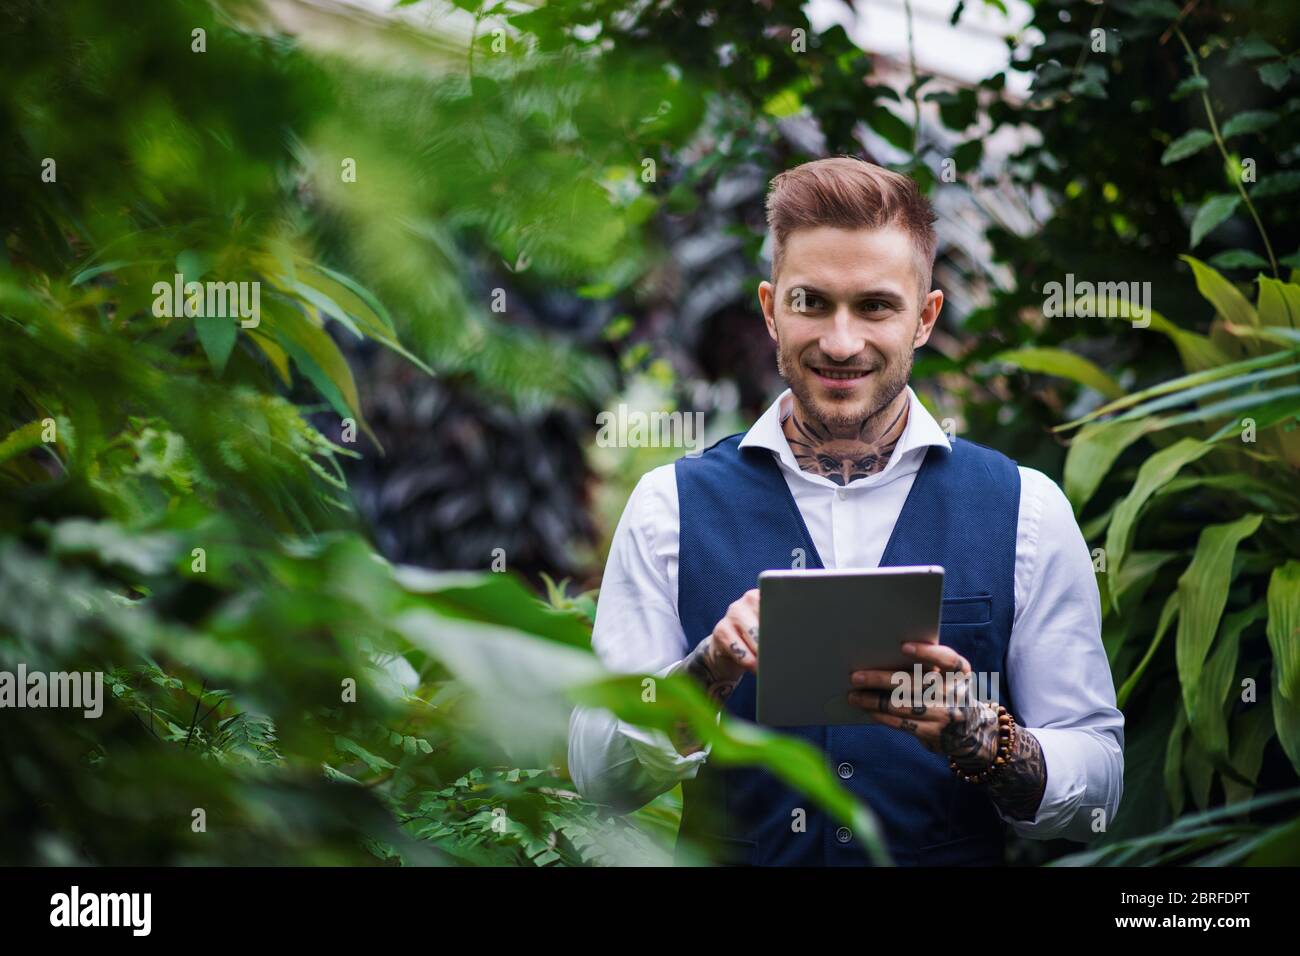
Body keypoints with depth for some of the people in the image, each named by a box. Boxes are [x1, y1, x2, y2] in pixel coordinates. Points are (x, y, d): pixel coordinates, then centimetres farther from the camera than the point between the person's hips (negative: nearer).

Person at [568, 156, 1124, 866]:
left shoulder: (1027, 509, 4)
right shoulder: (670, 506, 6)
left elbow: (1096, 788, 2)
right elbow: (597, 776, -1)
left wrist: (972, 734, -16)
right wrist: (714, 669, -17)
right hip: (732, 859, 0)